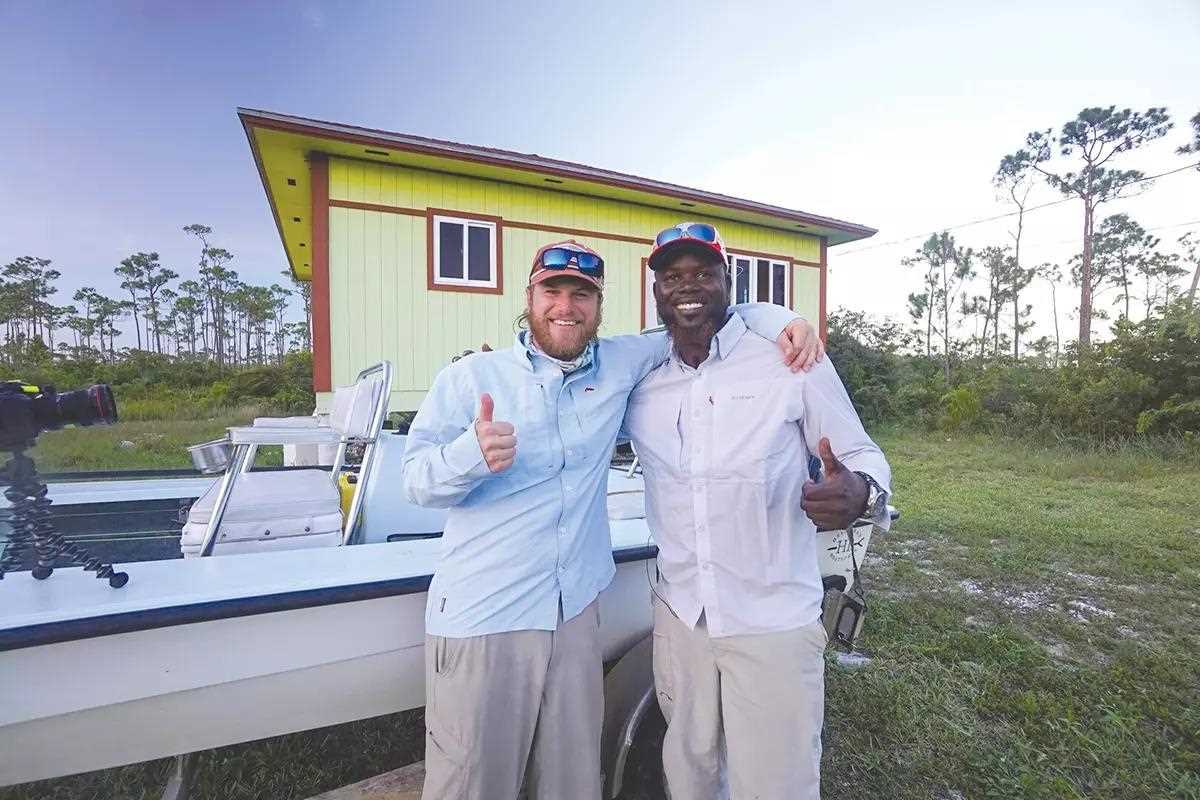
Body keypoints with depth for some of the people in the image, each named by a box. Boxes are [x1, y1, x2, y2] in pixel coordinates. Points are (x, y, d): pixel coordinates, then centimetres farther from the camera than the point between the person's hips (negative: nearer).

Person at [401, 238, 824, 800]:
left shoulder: (619, 364, 5)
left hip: (575, 613, 3)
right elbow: (416, 479, -6)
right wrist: (472, 453, -28)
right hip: (478, 620, -2)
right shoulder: (468, 379, -3)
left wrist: (780, 320, -3)